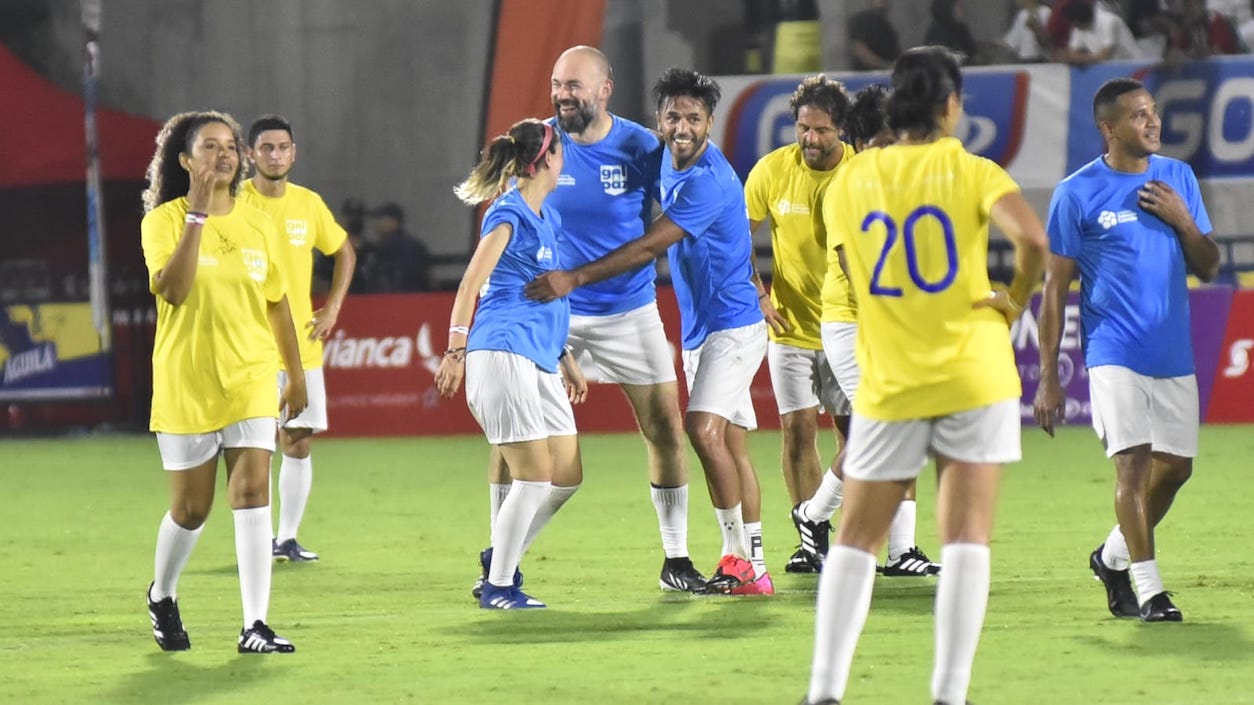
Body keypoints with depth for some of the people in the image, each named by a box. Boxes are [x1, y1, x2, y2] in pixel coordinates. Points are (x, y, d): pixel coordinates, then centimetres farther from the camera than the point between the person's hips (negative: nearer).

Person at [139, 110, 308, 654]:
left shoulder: (258, 225, 6)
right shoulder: (165, 220, -6)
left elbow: (277, 302, 16)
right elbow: (172, 289, -23)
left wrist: (296, 375, 18)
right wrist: (197, 215, -24)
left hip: (250, 379, 2)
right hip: (185, 381, -2)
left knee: (252, 494, -11)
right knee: (191, 508, 7)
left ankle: (255, 627, -12)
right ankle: (161, 598, 36)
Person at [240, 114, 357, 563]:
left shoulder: (309, 204, 7)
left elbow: (344, 253, 22)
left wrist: (333, 308, 10)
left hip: (303, 343, 4)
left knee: (299, 441, 5)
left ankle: (288, 538, 13)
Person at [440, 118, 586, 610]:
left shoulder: (547, 218, 20)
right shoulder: (508, 214, -8)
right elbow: (470, 283, -16)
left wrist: (567, 361, 28)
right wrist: (456, 350, -25)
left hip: (539, 361, 9)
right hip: (502, 354, -9)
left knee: (566, 477, 7)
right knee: (535, 476, -10)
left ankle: (501, 558, 19)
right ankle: (497, 587, -3)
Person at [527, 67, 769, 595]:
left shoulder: (707, 181, -22)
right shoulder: (669, 160, 8)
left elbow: (648, 247, -27)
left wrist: (574, 279, -29)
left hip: (733, 325, -10)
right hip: (699, 328, 10)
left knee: (704, 429, -22)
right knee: (729, 445, 9)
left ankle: (738, 559, -17)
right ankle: (750, 569, 11)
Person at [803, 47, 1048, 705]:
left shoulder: (851, 179, 4)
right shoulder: (970, 171, -5)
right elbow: (1032, 238, -20)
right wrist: (1017, 298, -4)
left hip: (889, 383, 2)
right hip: (972, 378, -2)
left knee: (856, 539, 11)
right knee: (966, 538, 0)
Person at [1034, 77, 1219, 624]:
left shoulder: (1179, 178, 9)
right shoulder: (1077, 194, -4)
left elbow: (1208, 269, 12)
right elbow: (1055, 287, -2)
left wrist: (1183, 222, -8)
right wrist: (1048, 379, -5)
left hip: (1175, 353, 5)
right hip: (1115, 352, -5)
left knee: (1176, 467, 8)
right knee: (1133, 462, -15)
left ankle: (1113, 557, 30)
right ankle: (1148, 589, -10)